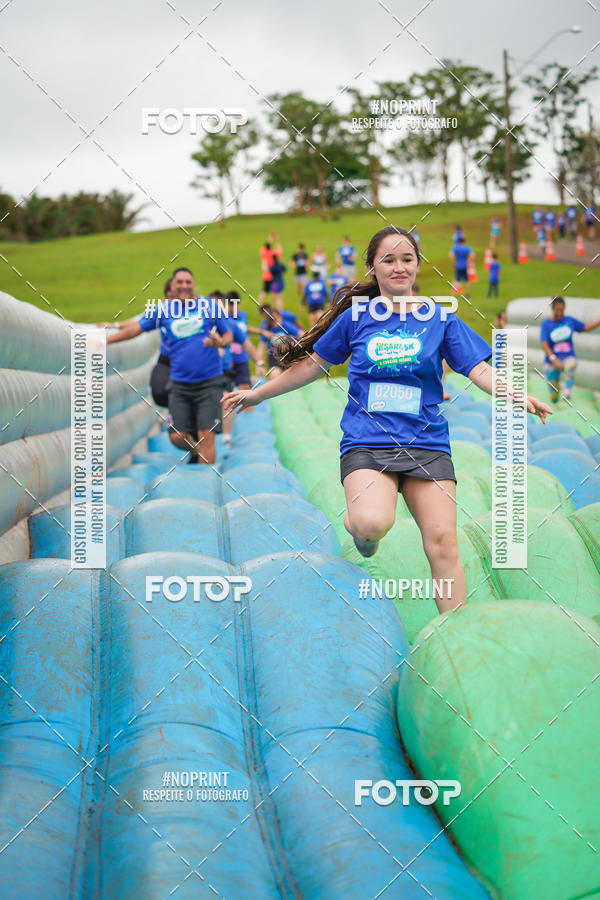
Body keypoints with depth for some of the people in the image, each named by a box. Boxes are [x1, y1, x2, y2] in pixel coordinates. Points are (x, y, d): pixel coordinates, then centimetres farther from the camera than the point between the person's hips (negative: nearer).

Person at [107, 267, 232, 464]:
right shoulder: (162, 310, 7)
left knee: (206, 436, -11)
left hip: (209, 382, -2)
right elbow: (134, 329, 14)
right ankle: (197, 452, 30)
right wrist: (104, 341, 12)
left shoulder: (209, 305, 3)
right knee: (177, 437, -2)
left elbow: (228, 335, 9)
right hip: (179, 383, 2)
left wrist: (220, 342, -14)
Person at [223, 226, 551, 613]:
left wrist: (514, 394, -18)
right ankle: (359, 526, 10)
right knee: (373, 525, -27)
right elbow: (313, 364, 17)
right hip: (366, 444, -1)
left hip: (426, 444, 1)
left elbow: (479, 369, 2)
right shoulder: (356, 317, 7)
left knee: (443, 543, -9)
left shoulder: (440, 318, 7)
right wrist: (258, 393, 18)